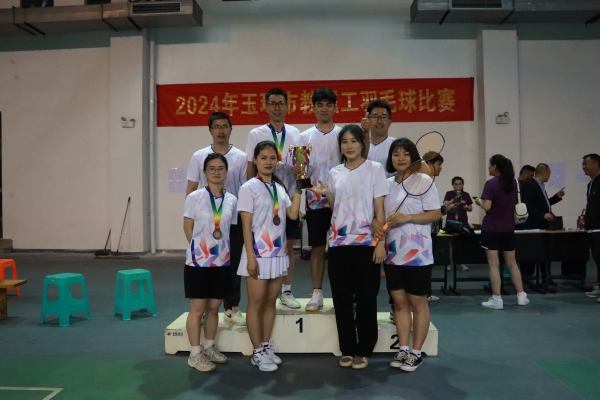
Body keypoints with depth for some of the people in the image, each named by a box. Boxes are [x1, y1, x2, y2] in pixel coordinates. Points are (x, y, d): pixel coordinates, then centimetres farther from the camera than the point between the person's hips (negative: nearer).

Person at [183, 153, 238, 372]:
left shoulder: (232, 200, 2)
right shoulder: (195, 197, -8)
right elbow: (188, 227, -2)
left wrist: (223, 249, 4)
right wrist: (199, 248, -1)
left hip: (222, 262, 4)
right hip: (198, 262, -4)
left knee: (214, 308, 15)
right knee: (197, 309, 4)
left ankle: (209, 348, 30)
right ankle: (195, 354, 16)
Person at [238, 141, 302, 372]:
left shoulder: (279, 187, 11)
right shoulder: (249, 188, -7)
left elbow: (293, 214, -1)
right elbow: (246, 225, -11)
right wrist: (250, 257, -16)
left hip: (278, 253, 6)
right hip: (259, 253, -6)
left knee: (271, 302, 12)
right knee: (256, 303, 2)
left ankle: (267, 347, 24)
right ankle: (258, 353, 11)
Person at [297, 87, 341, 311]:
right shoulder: (305, 136, 6)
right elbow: (300, 167, 2)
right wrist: (297, 170, -20)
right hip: (315, 199, 1)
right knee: (317, 247, 6)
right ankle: (317, 294, 13)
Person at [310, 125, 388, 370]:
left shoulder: (375, 169, 0)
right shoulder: (335, 173, 10)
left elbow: (379, 209, -4)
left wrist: (381, 242, -10)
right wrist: (325, 194, -4)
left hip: (366, 242, -3)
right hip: (338, 242, 4)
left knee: (366, 298, 2)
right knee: (341, 298, 7)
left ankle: (363, 351, 17)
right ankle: (347, 350, 20)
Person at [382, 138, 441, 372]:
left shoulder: (425, 181, -6)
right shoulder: (387, 184, 11)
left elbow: (436, 214, -10)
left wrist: (407, 217, -21)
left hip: (417, 253, -5)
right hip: (392, 252, 5)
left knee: (417, 302, 5)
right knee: (399, 301, 10)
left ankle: (416, 352, 15)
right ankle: (403, 350, 20)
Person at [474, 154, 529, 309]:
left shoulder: (491, 184, -14)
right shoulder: (513, 183, 7)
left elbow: (487, 206, -21)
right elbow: (515, 204, 16)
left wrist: (479, 201, -1)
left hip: (491, 228, -6)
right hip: (508, 228, 6)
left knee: (494, 264, -1)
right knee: (512, 263, 16)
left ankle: (497, 300, 2)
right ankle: (521, 296, 19)